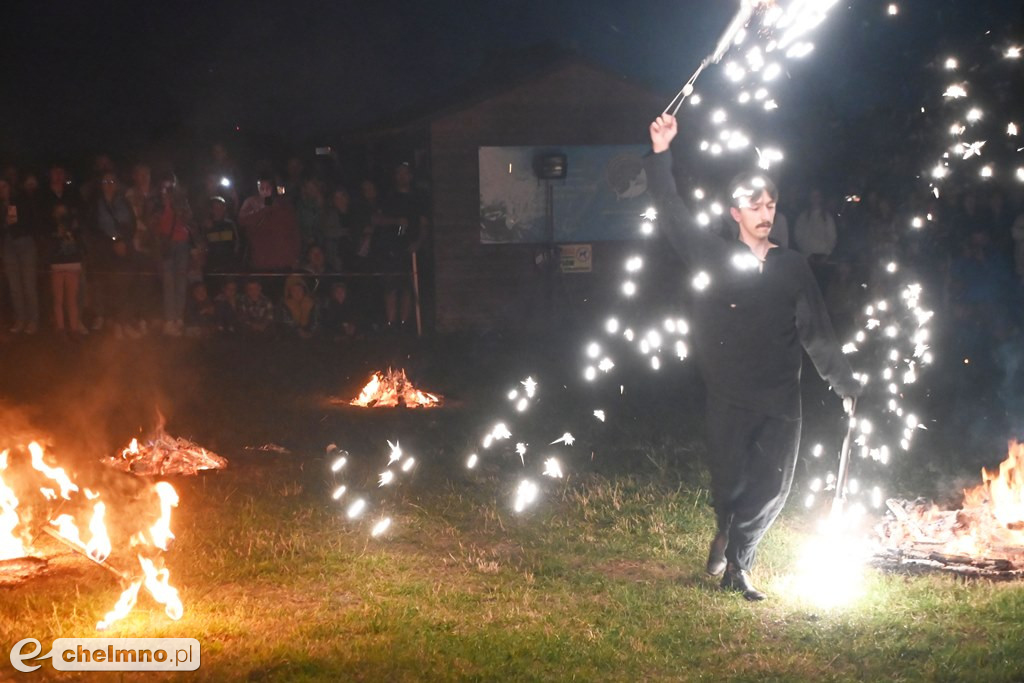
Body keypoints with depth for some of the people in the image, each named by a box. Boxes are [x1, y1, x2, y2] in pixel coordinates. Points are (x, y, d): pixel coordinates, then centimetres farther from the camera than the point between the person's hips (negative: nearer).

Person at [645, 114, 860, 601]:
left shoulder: (794, 268, 9)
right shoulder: (715, 258, 4)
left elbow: (817, 334, 11)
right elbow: (674, 217, -3)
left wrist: (845, 383, 7)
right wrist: (660, 155, -11)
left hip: (780, 399, 2)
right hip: (730, 396, -2)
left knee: (771, 488, -1)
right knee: (731, 480, 1)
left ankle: (735, 561, 13)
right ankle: (727, 536, 31)